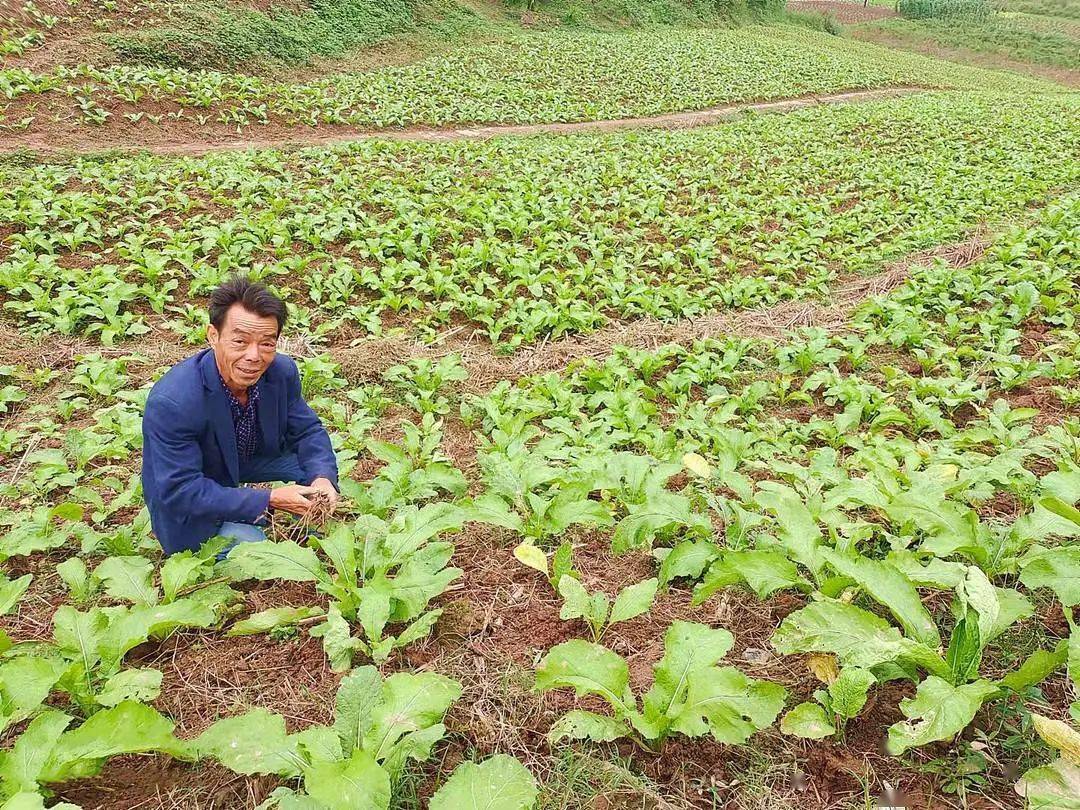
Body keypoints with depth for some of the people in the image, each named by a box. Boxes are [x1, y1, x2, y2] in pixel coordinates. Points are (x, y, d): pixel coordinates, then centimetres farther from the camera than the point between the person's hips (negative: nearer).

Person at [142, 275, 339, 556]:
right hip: (189, 508, -5)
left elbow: (307, 431, -6)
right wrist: (268, 500, -36)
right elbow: (180, 490, -32)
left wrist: (322, 477, -28)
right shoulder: (171, 402, -36)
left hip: (249, 465, 6)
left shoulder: (282, 371, -19)